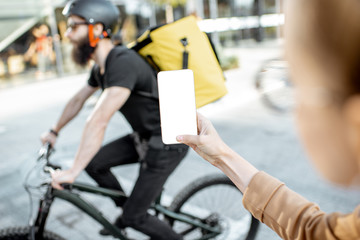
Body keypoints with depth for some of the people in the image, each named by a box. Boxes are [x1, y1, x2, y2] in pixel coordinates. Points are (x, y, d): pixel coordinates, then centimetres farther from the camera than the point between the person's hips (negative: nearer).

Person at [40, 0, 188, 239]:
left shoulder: (123, 62, -28)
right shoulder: (101, 67, 4)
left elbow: (98, 121, -35)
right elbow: (77, 100, 18)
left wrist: (73, 172, -31)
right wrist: (54, 132, 27)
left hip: (168, 142, -9)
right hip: (144, 136, 9)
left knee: (135, 215, -2)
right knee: (94, 163, 5)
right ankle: (127, 210, 26)